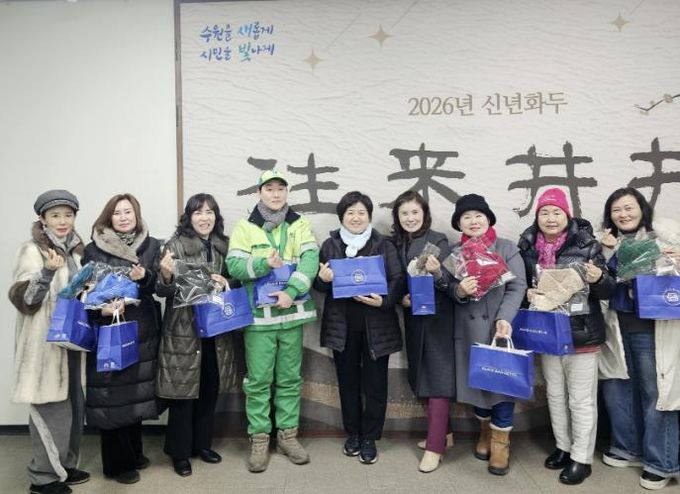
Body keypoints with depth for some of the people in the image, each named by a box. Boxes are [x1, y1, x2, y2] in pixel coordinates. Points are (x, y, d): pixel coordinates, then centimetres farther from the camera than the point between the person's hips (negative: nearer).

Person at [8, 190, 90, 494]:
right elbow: (24, 300, -17)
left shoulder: (76, 250, 12)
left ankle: (65, 466, 29)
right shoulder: (31, 251, -9)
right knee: (52, 408, -3)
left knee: (73, 405, 13)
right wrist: (47, 271, -30)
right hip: (45, 342, -7)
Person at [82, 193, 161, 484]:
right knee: (111, 394, 1)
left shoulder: (152, 246, 6)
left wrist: (144, 277, -19)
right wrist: (101, 310, -19)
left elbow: (160, 286, 1)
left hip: (142, 330, 3)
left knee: (138, 390, 12)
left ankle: (135, 452, 30)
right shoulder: (94, 249, -1)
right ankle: (118, 462, 15)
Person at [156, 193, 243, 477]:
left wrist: (225, 284, -5)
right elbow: (162, 291, -8)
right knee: (183, 390, 2)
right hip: (183, 329, -5)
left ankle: (202, 443, 31)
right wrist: (166, 275, -29)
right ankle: (180, 451, 18)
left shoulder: (224, 245, 7)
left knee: (210, 389, 13)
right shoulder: (175, 245, -7)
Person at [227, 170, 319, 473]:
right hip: (258, 315, -1)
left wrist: (291, 292, -21)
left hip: (292, 313, 2)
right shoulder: (245, 226, 2)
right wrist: (264, 263, -24)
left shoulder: (299, 224, 5)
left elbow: (311, 259, -8)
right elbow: (234, 265, -7)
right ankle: (259, 439, 18)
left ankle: (287, 435, 25)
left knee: (290, 378, 11)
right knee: (258, 380, 4)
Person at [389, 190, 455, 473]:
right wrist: (400, 297, -9)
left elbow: (449, 283, -14)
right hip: (412, 317, 6)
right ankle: (443, 431, 31)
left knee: (437, 378, -2)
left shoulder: (438, 241, -9)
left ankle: (435, 447, 3)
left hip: (437, 317, -6)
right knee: (422, 376, 14)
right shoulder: (396, 244, 5)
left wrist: (437, 272, -34)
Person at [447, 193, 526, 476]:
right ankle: (486, 432, 34)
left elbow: (518, 287, -7)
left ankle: (501, 442, 20)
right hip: (468, 331, 3)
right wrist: (459, 290, -18)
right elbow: (447, 290, 6)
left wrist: (504, 319, -22)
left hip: (500, 329, -2)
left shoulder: (506, 248, 0)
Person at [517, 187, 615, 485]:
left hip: (581, 334, -4)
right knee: (555, 395, 17)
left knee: (581, 400, 6)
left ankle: (581, 458, 21)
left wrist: (598, 278, -26)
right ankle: (564, 447, 35)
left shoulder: (587, 245, -8)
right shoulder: (528, 248, 1)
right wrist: (527, 293, -10)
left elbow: (608, 291, -5)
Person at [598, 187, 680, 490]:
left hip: (654, 328, -4)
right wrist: (607, 251, -6)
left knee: (655, 392, 3)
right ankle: (629, 449, 32)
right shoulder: (609, 242, 9)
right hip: (618, 327, 5)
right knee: (617, 388, 12)